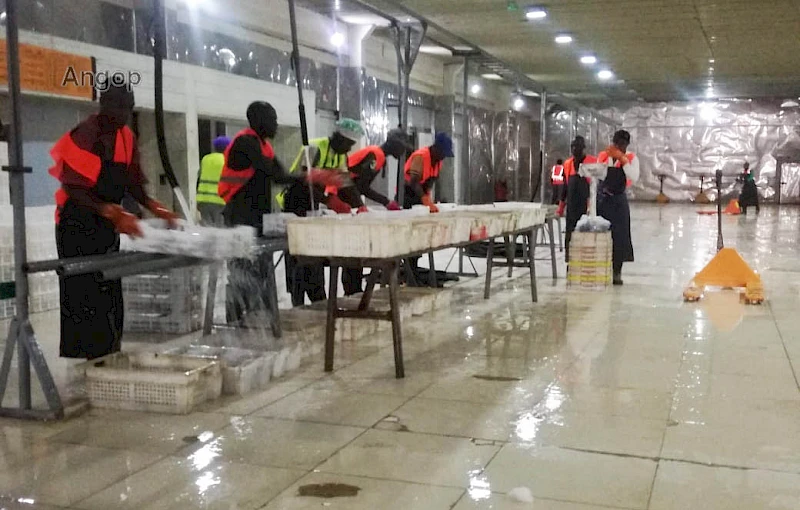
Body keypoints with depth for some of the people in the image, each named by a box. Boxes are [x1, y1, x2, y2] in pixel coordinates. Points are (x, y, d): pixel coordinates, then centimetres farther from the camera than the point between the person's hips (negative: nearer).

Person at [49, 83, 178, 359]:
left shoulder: (126, 137, 6)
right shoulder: (82, 136, -16)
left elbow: (132, 181, 10)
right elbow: (73, 189, -20)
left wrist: (153, 207, -7)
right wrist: (111, 212, -32)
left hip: (107, 224, 7)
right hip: (77, 225, -7)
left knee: (109, 290, 8)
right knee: (84, 292, -7)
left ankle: (108, 354, 15)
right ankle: (86, 353, -2)